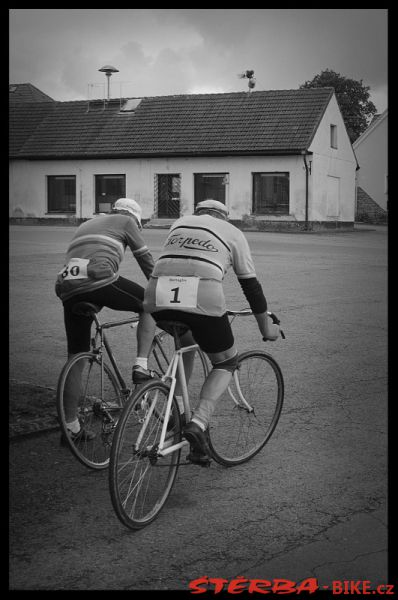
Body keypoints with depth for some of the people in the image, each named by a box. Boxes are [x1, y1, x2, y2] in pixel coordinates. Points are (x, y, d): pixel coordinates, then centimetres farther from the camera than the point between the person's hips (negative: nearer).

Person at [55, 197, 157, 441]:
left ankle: (71, 426, 17)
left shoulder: (85, 226, 38)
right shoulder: (125, 222, 19)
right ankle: (141, 366, 5)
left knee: (76, 357, 13)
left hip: (67, 287, 6)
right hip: (99, 279, -6)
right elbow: (146, 260, 19)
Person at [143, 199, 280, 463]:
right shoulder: (232, 232, 21)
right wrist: (266, 327, 31)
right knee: (226, 363, 18)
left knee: (185, 342, 35)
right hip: (203, 301, -4)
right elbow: (251, 284, 21)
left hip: (158, 296, 4)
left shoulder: (180, 223, 29)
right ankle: (198, 424, -5)